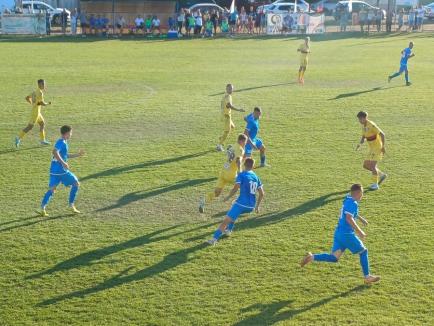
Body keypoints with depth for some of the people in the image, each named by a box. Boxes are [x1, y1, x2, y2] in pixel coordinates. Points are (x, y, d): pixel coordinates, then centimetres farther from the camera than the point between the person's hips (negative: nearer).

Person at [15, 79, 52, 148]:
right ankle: (18, 138, -4)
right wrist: (48, 103, -2)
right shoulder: (40, 92, -16)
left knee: (42, 124, 16)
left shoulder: (35, 92, 13)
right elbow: (42, 103, -21)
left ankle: (43, 140, 20)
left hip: (37, 112, 10)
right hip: (35, 112, -10)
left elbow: (27, 98, 19)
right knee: (30, 127, -7)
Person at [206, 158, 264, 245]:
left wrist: (228, 197, -1)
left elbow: (235, 188, -16)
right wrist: (257, 206, 23)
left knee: (226, 220, -10)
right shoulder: (256, 177, 13)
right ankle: (229, 230, 34)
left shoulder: (242, 175, -4)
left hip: (242, 204, -7)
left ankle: (214, 239, -21)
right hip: (251, 206, 7)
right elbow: (262, 194, 13)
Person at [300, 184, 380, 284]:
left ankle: (312, 257, -8)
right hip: (347, 234, -9)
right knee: (363, 251, 10)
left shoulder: (347, 200, 13)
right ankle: (367, 277, 19)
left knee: (334, 258, 5)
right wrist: (359, 231, -21)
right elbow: (349, 219, -26)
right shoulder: (353, 203, -16)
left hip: (338, 233, 9)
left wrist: (361, 218, 38)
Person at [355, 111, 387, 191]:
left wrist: (383, 146, -23)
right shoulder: (363, 126, 6)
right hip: (372, 148, 9)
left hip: (378, 148, -9)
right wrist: (360, 144, -4)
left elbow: (382, 134, -22)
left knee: (372, 165, -14)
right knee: (366, 165, 9)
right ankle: (382, 175, 23)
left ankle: (375, 184, -4)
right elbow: (363, 137, 16)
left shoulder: (372, 125, -21)